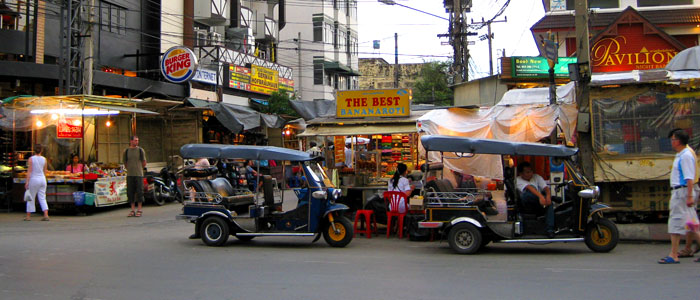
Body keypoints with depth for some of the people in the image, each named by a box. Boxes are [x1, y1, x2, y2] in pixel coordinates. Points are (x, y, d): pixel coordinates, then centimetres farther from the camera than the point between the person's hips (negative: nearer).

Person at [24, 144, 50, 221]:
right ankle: (46, 215, -6)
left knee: (31, 198, 7)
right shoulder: (44, 159, 4)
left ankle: (28, 216, 13)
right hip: (42, 179, 3)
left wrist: (27, 182, -11)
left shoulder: (31, 159, -7)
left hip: (34, 179, -3)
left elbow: (29, 171, -11)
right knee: (42, 198, 5)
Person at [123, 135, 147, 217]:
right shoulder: (126, 151, 6)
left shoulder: (141, 150, 2)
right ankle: (132, 210, 11)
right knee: (130, 192, 3)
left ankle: (139, 210, 4)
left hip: (139, 174, -2)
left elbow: (144, 163, 9)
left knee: (139, 192, -3)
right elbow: (125, 163, 17)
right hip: (129, 175, 2)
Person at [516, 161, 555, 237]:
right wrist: (540, 196, -37)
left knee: (549, 202, -30)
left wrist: (548, 196, -24)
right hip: (527, 205, -4)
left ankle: (550, 230, -34)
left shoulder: (536, 177, 16)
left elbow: (546, 188, 1)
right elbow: (528, 187, -19)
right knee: (526, 194, -35)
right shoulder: (518, 180, 1)